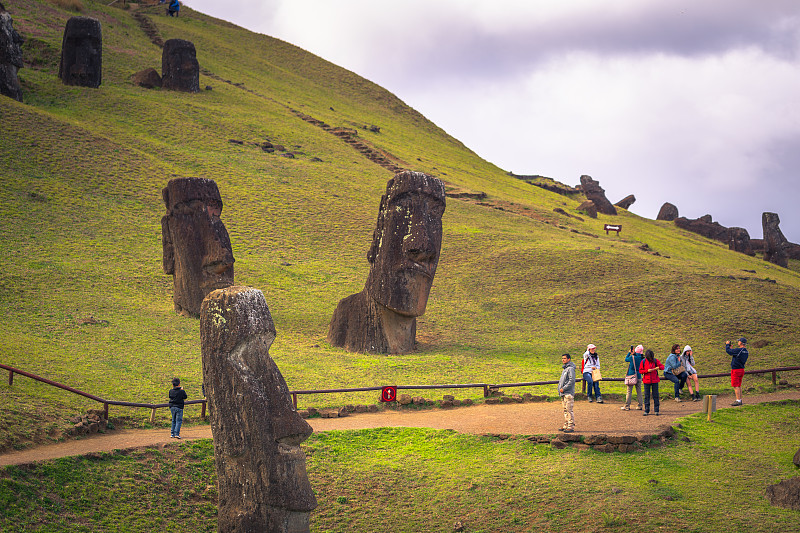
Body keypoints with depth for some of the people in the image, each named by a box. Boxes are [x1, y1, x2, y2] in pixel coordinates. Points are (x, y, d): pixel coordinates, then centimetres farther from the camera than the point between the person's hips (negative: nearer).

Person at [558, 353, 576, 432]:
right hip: (563, 393, 10)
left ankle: (571, 426, -10)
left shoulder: (570, 369, -11)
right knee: (565, 410, 12)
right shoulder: (564, 368, 19)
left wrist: (563, 388, -17)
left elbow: (571, 381, -19)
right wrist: (560, 388, 13)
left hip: (568, 393, -10)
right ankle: (566, 425, 17)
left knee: (569, 410, -10)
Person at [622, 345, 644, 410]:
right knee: (639, 391, 9)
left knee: (629, 391, 1)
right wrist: (633, 354, 14)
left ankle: (627, 406, 2)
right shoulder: (642, 358, -2)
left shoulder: (632, 357, -13)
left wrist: (629, 352, 16)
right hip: (639, 377, 4)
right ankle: (640, 406, 11)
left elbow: (626, 359, 6)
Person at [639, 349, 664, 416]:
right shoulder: (643, 362, -3)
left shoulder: (655, 361, -2)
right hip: (646, 381, 0)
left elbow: (662, 367, -2)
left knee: (655, 395, 2)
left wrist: (658, 367, -25)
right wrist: (647, 371, -17)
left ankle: (656, 410, 8)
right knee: (647, 396, 2)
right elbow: (640, 371, -1)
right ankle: (646, 411, 8)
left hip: (655, 380, 0)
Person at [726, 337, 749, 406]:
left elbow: (728, 351, -14)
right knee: (739, 386, 16)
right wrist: (731, 348, 21)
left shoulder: (738, 350, -21)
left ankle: (738, 401, -9)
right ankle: (740, 400, 19)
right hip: (742, 369, 9)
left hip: (735, 370, -9)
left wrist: (727, 345, 4)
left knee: (735, 386, -6)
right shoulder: (746, 351, 7)